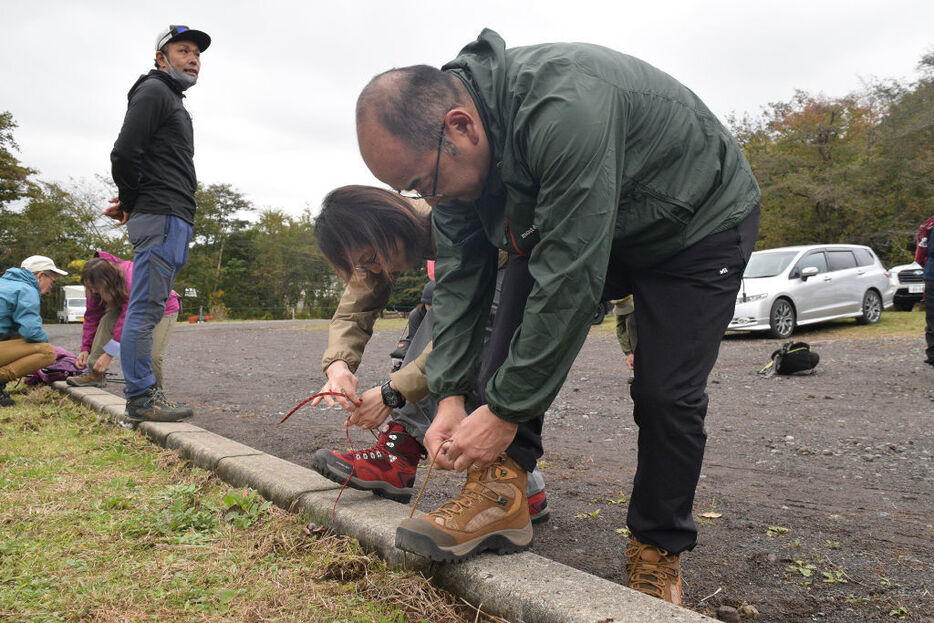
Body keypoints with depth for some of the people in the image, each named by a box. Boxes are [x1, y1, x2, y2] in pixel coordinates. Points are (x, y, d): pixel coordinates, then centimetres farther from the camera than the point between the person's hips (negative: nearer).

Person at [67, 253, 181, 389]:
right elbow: (92, 316, -8)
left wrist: (109, 354, -35)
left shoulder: (133, 281, -40)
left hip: (164, 310, -7)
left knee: (152, 354, -26)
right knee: (106, 320, -20)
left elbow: (128, 321, -38)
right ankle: (95, 374, -15)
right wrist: (85, 349, -14)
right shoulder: (96, 286, -17)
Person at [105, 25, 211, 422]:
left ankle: (143, 396, 15)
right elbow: (125, 153, -14)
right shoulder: (153, 91, -2)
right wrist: (131, 202, -1)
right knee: (145, 309, -9)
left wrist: (131, 203, 11)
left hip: (174, 221, 10)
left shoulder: (172, 100, 28)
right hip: (161, 215, -10)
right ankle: (141, 399, -6)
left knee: (147, 310, 10)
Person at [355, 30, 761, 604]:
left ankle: (659, 548, 11)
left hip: (702, 222, -6)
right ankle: (503, 497, -8)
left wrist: (507, 411, -32)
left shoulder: (565, 110, -41)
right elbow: (460, 275, -11)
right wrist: (451, 395, -17)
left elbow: (571, 281, -39)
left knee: (666, 394, -12)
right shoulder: (449, 147, -15)